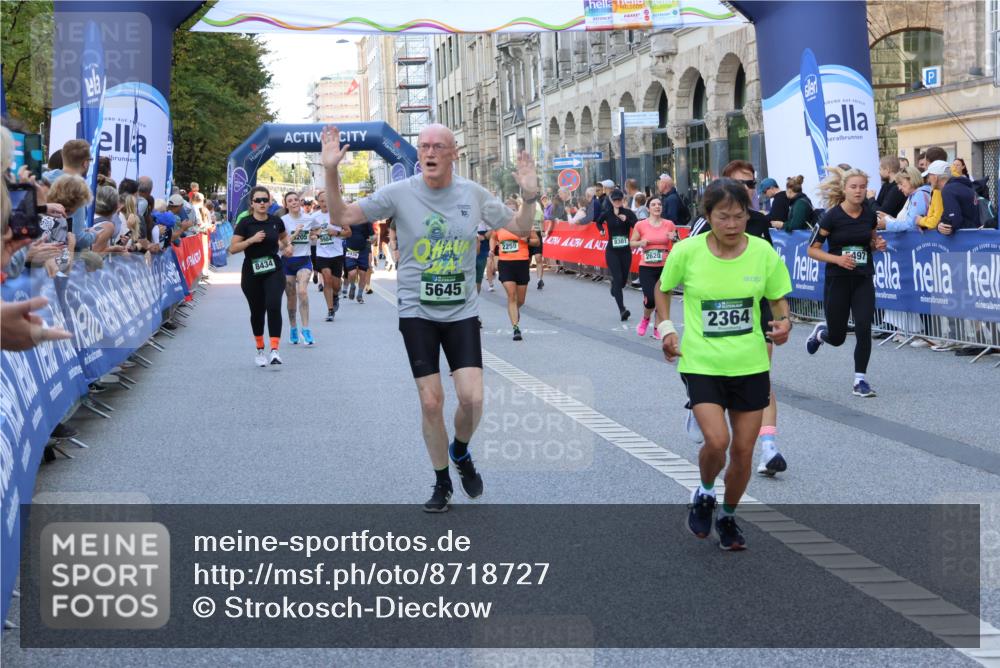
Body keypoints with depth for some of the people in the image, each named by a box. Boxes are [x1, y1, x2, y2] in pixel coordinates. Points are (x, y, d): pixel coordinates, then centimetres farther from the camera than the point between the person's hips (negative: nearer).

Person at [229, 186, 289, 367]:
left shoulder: (276, 221, 2)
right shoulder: (245, 223, -6)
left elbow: (284, 236, 24)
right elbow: (232, 248, -10)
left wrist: (288, 246, 4)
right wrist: (251, 240, -20)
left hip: (274, 271, 1)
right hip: (252, 273, -1)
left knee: (274, 306, -18)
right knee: (257, 311, 10)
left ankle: (275, 350, -20)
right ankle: (260, 350, 27)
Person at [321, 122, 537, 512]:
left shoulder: (473, 195, 0)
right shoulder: (399, 193, -5)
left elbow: (520, 229, 8)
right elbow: (342, 217, -4)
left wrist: (530, 196, -10)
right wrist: (331, 172, -17)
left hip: (461, 312, 1)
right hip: (417, 312, -1)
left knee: (472, 398, -11)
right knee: (431, 403, -1)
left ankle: (461, 451, 23)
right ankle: (442, 484, 19)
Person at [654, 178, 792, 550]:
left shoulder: (763, 253, -6)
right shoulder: (687, 252, -9)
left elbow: (778, 300, 8)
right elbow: (663, 289, 10)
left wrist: (782, 323, -13)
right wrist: (666, 327, -2)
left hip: (751, 366, 2)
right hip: (701, 363, -2)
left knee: (743, 450, 7)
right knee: (716, 441, -19)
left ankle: (728, 517, 33)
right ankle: (704, 495, 14)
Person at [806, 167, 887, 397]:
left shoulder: (869, 215, 1)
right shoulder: (832, 216, -12)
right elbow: (812, 250, -8)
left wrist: (877, 245, -3)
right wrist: (837, 259, -22)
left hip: (864, 280, 3)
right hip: (837, 280, -3)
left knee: (864, 329, -10)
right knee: (837, 338, 6)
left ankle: (861, 380, 2)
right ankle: (820, 332, 43)